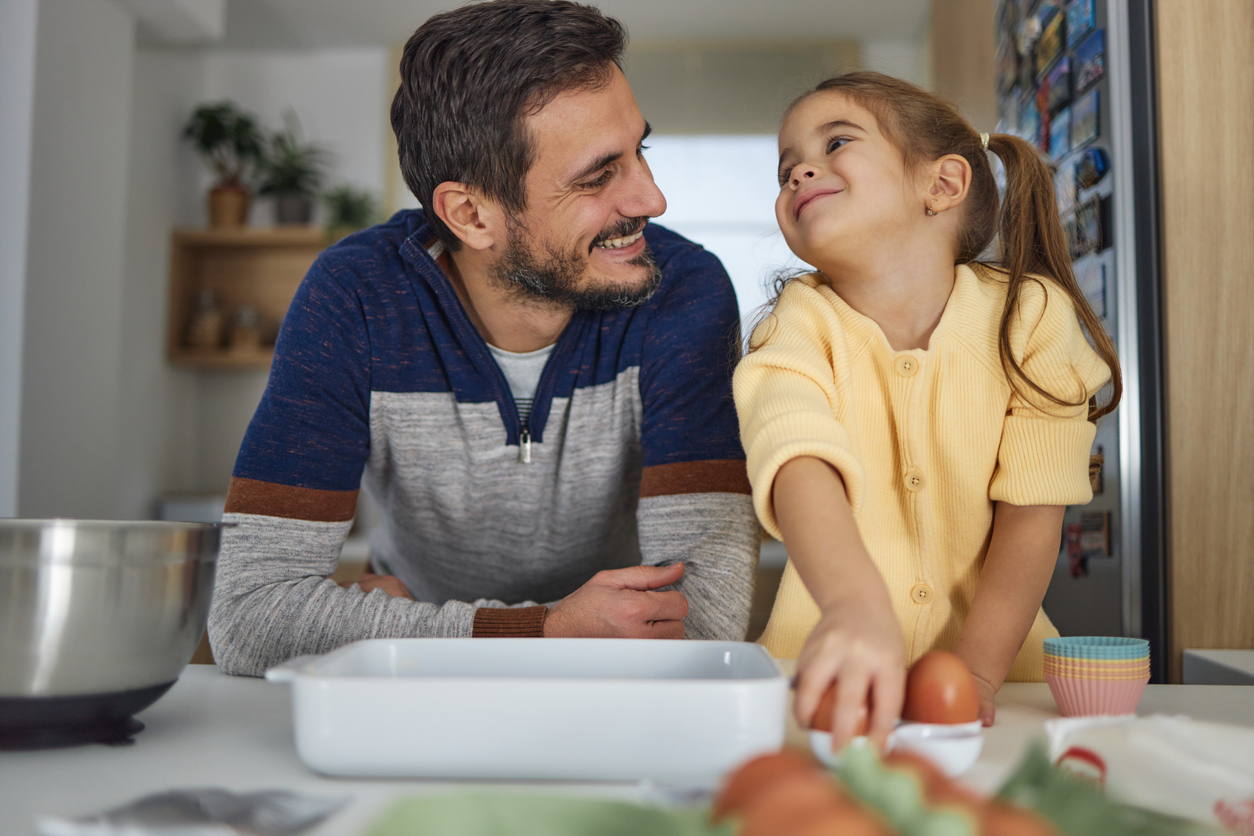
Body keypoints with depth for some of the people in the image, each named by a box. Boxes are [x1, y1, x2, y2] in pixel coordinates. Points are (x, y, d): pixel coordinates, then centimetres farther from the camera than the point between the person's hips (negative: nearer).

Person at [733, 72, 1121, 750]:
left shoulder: (1029, 314, -5)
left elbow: (1032, 513, -4)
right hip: (829, 678, -1)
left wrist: (976, 668, -16)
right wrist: (856, 604, -46)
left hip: (997, 671, 1)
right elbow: (800, 462, -27)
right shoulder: (802, 324, -7)